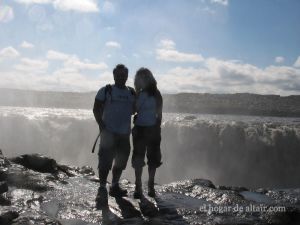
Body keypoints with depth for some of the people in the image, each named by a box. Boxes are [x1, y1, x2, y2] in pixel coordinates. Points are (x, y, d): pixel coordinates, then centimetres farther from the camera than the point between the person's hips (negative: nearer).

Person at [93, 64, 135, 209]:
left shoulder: (132, 93, 9)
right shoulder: (106, 91, -2)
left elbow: (134, 110, 19)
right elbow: (96, 109, -4)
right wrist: (101, 126, -14)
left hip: (124, 134, 5)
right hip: (109, 133, -5)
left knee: (121, 161, 14)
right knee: (106, 160, -10)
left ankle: (115, 186, 30)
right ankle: (102, 189, -5)